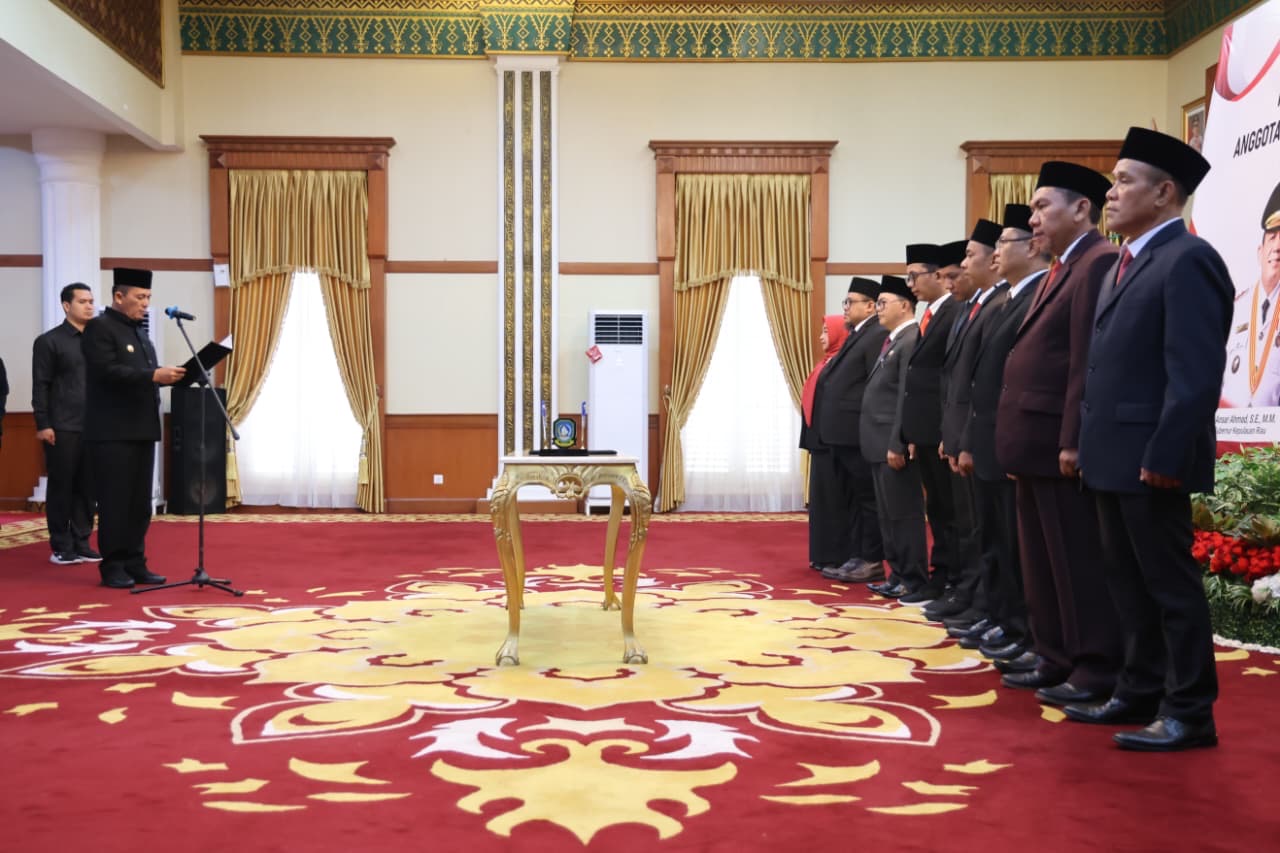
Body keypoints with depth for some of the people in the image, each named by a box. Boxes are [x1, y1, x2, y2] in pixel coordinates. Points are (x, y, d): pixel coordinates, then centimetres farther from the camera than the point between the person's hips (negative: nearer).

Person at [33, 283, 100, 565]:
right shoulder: (48, 341, 0)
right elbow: (40, 387, -3)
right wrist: (42, 424, -9)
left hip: (94, 427, 4)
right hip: (62, 428, -4)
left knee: (87, 488, 6)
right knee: (61, 487, 2)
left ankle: (81, 544, 14)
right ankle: (61, 547, 10)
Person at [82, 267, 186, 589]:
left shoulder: (139, 331, 19)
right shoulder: (99, 328, -7)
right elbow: (108, 372, -19)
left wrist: (168, 375, 0)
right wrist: (153, 375, -25)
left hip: (142, 429, 8)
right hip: (112, 432, -8)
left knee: (140, 502, 9)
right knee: (115, 501, -2)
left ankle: (135, 563, 16)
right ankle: (112, 567, 6)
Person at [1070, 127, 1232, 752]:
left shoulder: (1187, 260, -12)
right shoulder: (1126, 263, 17)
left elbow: (1196, 373, -19)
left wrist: (1163, 456, -22)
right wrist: (1092, 444, 15)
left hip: (1150, 460, -9)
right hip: (1115, 456, 10)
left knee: (1171, 585, 0)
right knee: (1130, 584, 16)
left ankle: (1189, 714, 11)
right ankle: (1141, 693, 28)